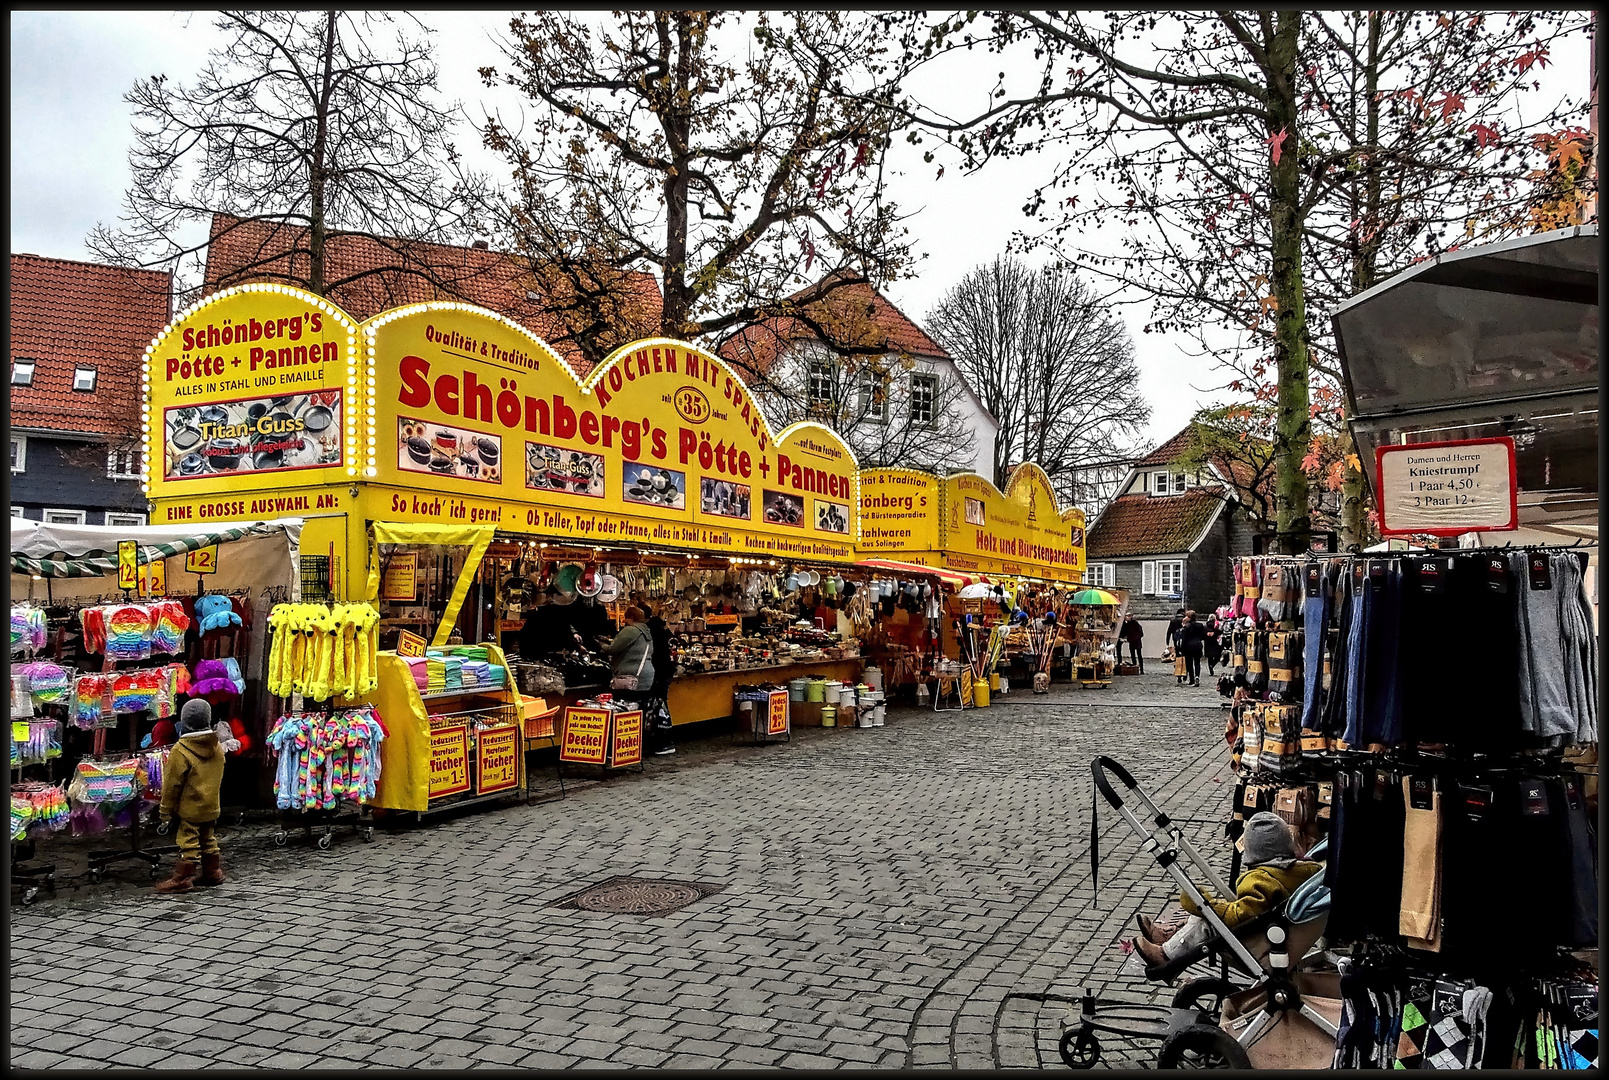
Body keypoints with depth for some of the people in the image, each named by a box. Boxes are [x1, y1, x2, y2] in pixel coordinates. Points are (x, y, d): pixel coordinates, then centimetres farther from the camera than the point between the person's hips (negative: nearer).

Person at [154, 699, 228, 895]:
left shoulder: (180, 751, -19)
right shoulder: (217, 748, 3)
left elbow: (172, 784, -13)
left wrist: (166, 810, -4)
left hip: (189, 808, -7)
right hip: (211, 807, 7)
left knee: (188, 842, -3)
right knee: (208, 840, 17)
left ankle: (182, 879, 1)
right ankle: (213, 873, 24)